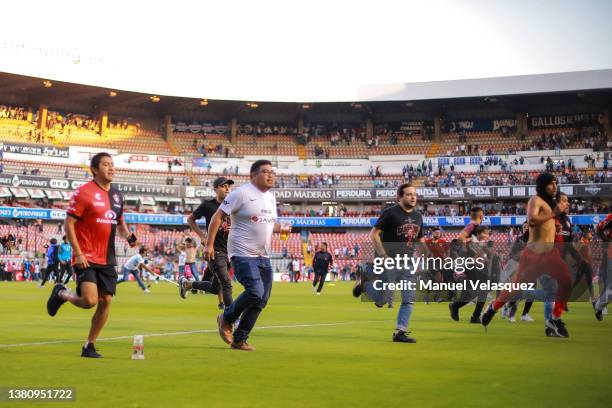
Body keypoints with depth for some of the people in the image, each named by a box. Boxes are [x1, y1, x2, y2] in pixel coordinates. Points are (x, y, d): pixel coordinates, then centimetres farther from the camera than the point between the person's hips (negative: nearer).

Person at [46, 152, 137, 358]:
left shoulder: (117, 195, 13)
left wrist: (128, 236, 3)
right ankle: (62, 293, 14)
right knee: (89, 300, -18)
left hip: (107, 260, 7)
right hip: (86, 258, -6)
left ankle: (89, 346, 16)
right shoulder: (83, 192, -8)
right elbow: (69, 224, -9)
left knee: (106, 301, 2)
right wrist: (78, 253, -16)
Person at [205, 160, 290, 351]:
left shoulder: (271, 197, 15)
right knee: (255, 292, -20)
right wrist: (209, 244, -15)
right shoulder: (241, 193, -9)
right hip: (243, 254, -8)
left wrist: (281, 228, 5)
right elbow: (218, 216, -9)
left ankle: (239, 340, 15)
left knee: (261, 300, 3)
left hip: (264, 256, 8)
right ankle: (226, 318, 7)